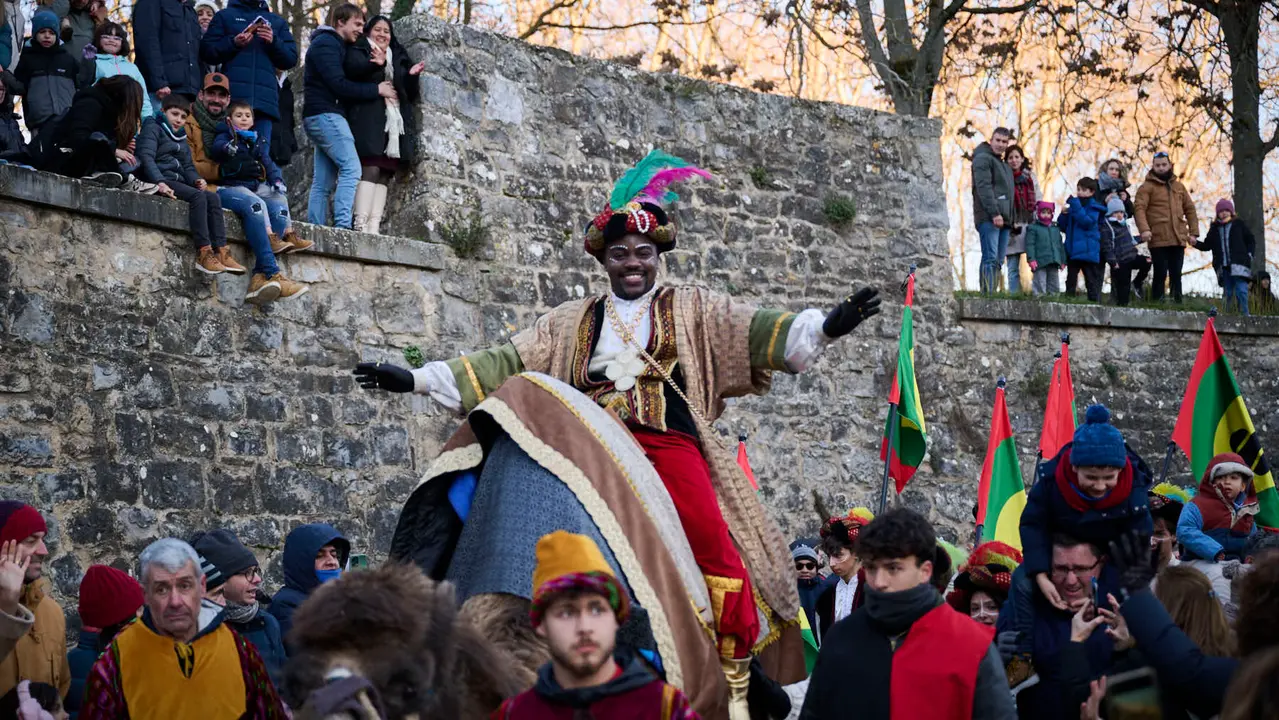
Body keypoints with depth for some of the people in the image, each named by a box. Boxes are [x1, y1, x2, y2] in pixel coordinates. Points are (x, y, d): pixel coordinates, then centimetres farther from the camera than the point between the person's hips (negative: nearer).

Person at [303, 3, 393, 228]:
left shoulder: (334, 45, 24)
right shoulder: (326, 44, -7)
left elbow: (340, 85, 20)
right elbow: (339, 85, -16)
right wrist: (376, 89, -9)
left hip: (320, 117, 10)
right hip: (325, 114, -10)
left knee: (324, 182, 5)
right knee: (351, 168, -19)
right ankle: (342, 226, -27)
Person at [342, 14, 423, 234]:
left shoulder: (398, 58, 27)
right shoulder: (358, 51, 11)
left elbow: (410, 94, 24)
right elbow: (353, 70, -12)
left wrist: (412, 76, 4)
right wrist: (377, 65, -31)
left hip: (393, 122, 6)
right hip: (368, 119, -6)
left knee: (384, 174, -4)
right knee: (370, 168, -19)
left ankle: (374, 226, -10)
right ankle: (361, 223, -26)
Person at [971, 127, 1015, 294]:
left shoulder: (1003, 164, 26)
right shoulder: (983, 158, -3)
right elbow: (984, 188, -14)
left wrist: (1010, 218, 17)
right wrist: (994, 213, -21)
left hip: (1003, 218, 9)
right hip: (988, 217, -9)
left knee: (998, 260, 4)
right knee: (990, 258, -16)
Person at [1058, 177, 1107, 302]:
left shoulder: (1094, 207, -3)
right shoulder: (1072, 205, 12)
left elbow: (1087, 222, -21)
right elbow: (1062, 227, 15)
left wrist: (1075, 204, -22)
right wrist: (1063, 214, -5)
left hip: (1088, 252, -5)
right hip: (1072, 251, 5)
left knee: (1092, 282, 1)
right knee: (1070, 282, 8)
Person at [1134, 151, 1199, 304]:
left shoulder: (1179, 186, 18)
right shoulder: (1147, 187, 1)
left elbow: (1190, 209, 20)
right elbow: (1139, 208, -11)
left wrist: (1193, 232, 11)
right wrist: (1144, 229, -26)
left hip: (1179, 240, 5)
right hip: (1158, 240, -5)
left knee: (1176, 275, 7)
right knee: (1160, 274, -5)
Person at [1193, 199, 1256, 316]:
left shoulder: (1238, 224, 8)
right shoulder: (1214, 228, 15)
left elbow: (1251, 241, 12)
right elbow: (1207, 246, 16)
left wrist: (1249, 254, -2)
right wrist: (1195, 244, -1)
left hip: (1239, 265, -3)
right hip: (1223, 267, 3)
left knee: (1241, 290, -14)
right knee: (1227, 292, 4)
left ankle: (1244, 314, -11)